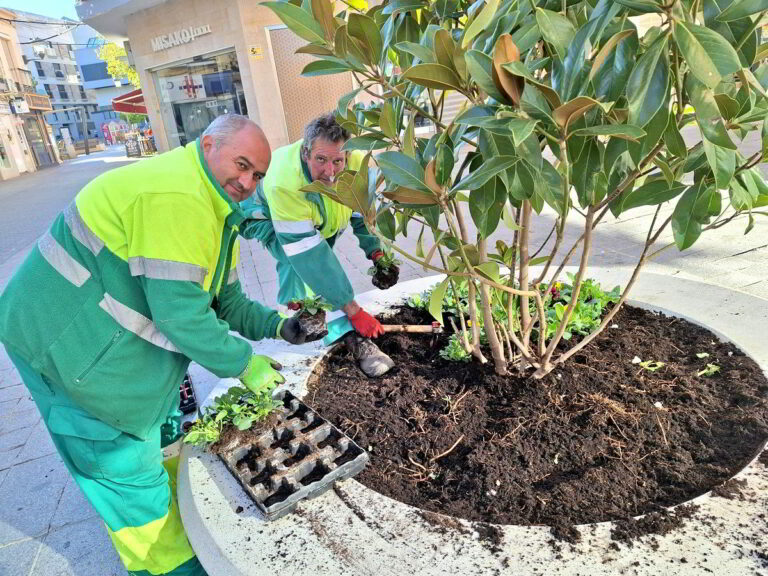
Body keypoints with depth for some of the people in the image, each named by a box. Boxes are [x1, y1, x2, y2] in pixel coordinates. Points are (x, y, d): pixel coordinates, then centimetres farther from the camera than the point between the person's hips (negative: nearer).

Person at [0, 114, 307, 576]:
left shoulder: (216, 208, 8)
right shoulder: (175, 198, -28)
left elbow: (224, 300, 8)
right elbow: (180, 311, -30)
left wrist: (277, 325, -7)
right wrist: (243, 365, -19)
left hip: (121, 339, 10)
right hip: (71, 344, -10)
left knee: (164, 438, 22)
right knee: (126, 464, 4)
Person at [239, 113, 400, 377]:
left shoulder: (357, 161, -29)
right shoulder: (284, 183, -44)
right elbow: (309, 256, -45)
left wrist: (376, 252, -28)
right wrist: (353, 311, -44)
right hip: (266, 217, -6)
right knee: (301, 260, -30)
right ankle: (350, 336, -29)